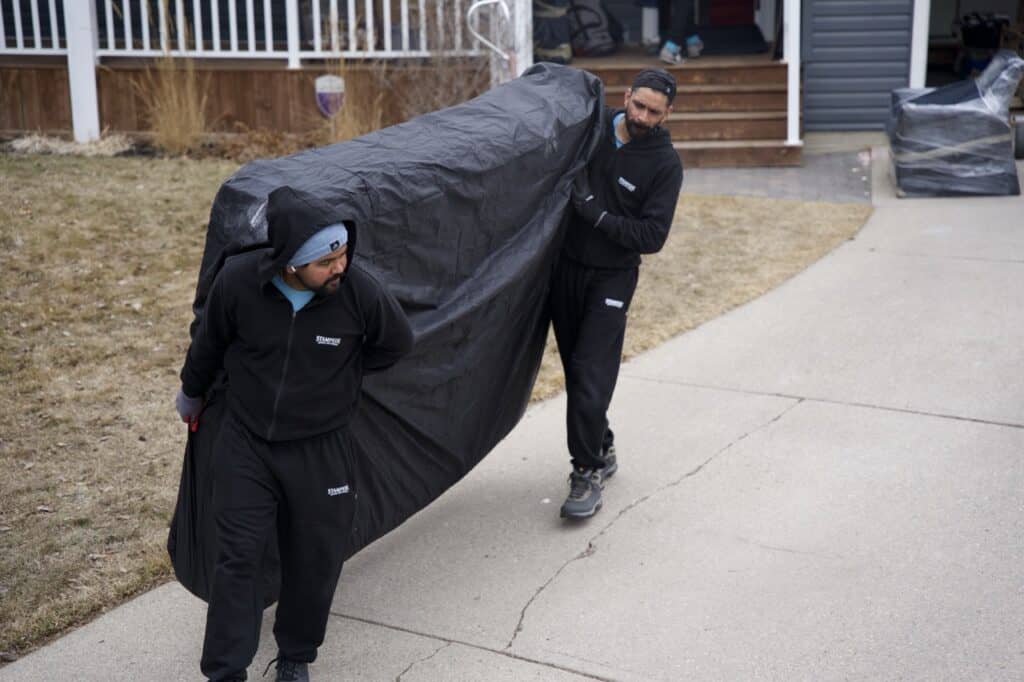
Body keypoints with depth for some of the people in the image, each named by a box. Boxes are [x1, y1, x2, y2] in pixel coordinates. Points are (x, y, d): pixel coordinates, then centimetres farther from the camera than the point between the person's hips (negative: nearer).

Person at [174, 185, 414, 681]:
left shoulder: (359, 291, -23)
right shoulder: (237, 281, -20)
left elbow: (396, 343, 0)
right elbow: (209, 344, 2)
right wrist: (191, 394, 18)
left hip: (320, 449, 0)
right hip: (245, 444, 0)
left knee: (313, 560, 10)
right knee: (237, 555, 0)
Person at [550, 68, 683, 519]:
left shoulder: (665, 164, -8)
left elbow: (652, 237, -13)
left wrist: (597, 213, -23)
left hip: (611, 278, -3)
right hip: (565, 267, 4)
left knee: (591, 376, -10)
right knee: (575, 370, 11)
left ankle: (588, 473, 0)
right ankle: (602, 451, 29)